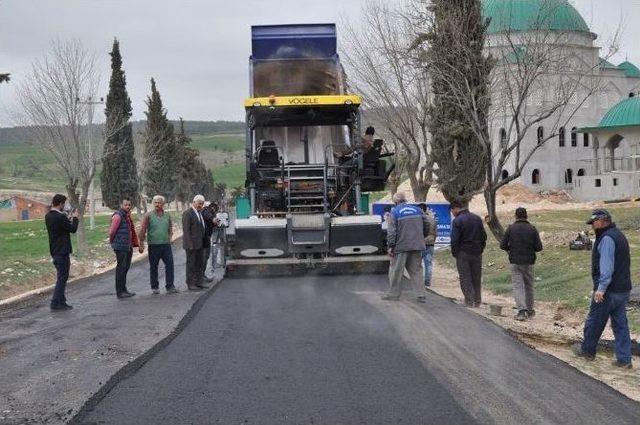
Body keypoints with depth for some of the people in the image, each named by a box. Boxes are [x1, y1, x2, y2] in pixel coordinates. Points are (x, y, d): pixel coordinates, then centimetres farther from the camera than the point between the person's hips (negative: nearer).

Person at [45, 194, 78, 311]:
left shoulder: (48, 216, 7)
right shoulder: (61, 217, -20)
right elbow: (73, 229, -11)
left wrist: (69, 219, 13)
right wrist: (75, 218, 4)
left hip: (54, 251, 9)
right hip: (62, 252, -9)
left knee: (61, 277, 17)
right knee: (62, 278, -3)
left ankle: (61, 301, 22)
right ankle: (56, 303, -3)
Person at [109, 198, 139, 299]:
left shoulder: (127, 216, 18)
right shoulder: (118, 216, -12)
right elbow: (112, 231, -12)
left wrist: (135, 243, 16)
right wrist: (112, 242, 0)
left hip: (128, 247, 9)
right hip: (120, 247, -9)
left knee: (126, 268, 14)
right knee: (121, 268, -6)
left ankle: (123, 290, 22)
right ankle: (119, 292, -2)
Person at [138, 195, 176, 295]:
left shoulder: (167, 215, 9)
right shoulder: (148, 215, -3)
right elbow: (143, 231, -4)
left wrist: (169, 238, 8)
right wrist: (141, 244, -8)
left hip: (166, 245, 3)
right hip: (153, 245, -3)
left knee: (170, 265, -3)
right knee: (153, 267, 6)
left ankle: (170, 286, 4)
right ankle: (155, 287, 17)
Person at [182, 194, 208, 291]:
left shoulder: (200, 212, 15)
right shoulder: (187, 213, -12)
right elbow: (186, 230, -16)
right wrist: (190, 244, -20)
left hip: (200, 243, 8)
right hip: (192, 244, -8)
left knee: (200, 263, 11)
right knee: (191, 264, -1)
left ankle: (198, 282, 18)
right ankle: (190, 284, 5)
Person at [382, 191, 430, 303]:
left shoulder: (395, 212, -5)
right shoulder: (417, 210, 9)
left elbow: (391, 231, -10)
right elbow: (426, 226, 12)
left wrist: (390, 246, -7)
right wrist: (420, 238, 24)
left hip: (401, 246, -4)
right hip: (417, 246, 4)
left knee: (396, 270, 6)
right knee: (416, 270, 10)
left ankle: (393, 294, 11)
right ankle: (421, 295, 6)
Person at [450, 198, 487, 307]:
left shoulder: (457, 221, -11)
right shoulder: (477, 218, 8)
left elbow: (454, 240, -14)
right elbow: (484, 236, 10)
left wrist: (454, 253, -2)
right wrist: (481, 249, 15)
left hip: (463, 254, -5)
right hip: (477, 253, 5)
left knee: (465, 278, 2)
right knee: (477, 278, 13)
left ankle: (469, 301, -1)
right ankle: (477, 302, 16)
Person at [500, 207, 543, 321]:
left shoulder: (511, 228, -5)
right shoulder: (532, 229, -2)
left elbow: (502, 245, -5)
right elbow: (539, 247, -5)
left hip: (515, 262, -2)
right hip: (529, 262, 2)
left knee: (517, 286, -2)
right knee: (529, 286, 16)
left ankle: (522, 310, -17)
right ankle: (529, 310, 26)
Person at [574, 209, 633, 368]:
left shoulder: (607, 238, -16)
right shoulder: (619, 235, 15)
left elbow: (606, 266, -23)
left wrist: (601, 288, -24)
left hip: (609, 290, -9)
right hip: (623, 289, 9)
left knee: (594, 322, 8)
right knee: (620, 324, 10)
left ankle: (587, 350, 23)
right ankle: (624, 359, 10)